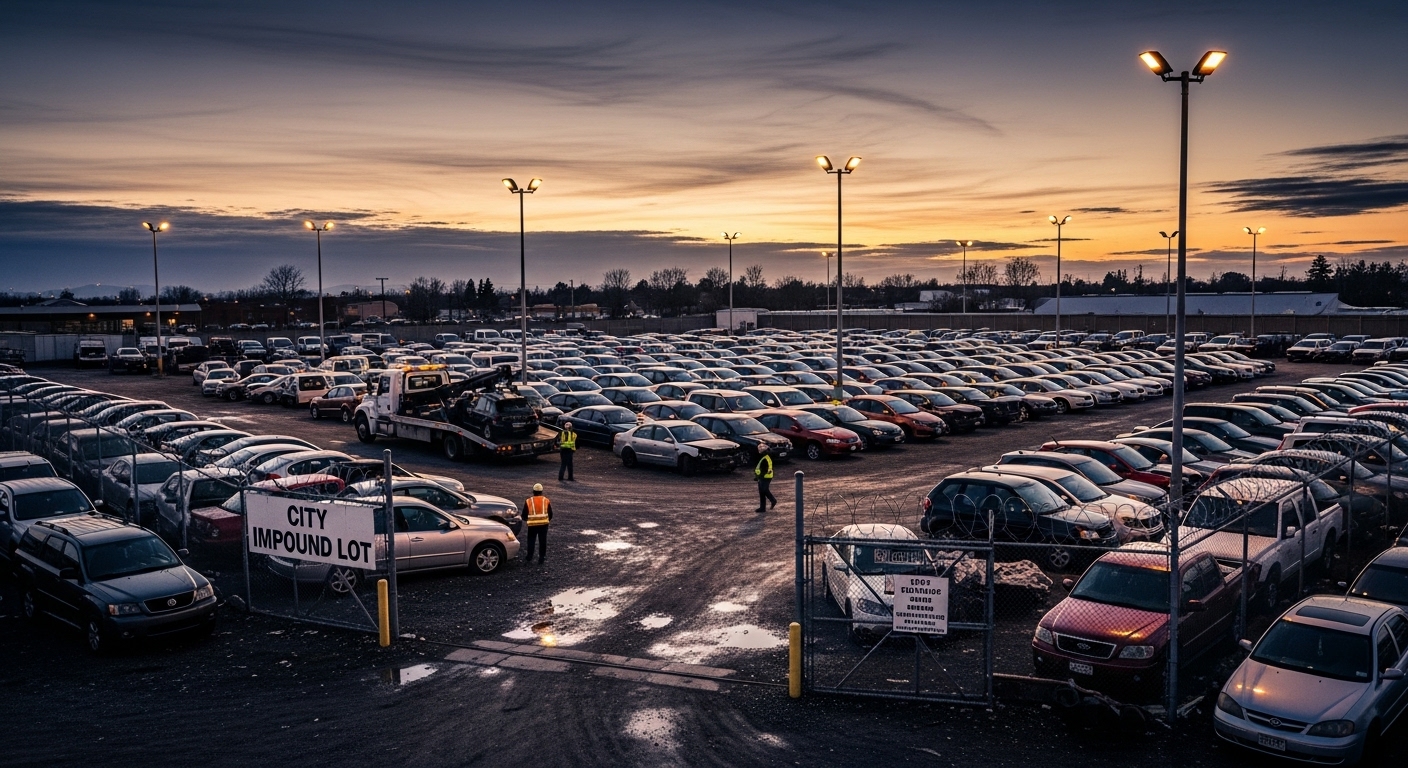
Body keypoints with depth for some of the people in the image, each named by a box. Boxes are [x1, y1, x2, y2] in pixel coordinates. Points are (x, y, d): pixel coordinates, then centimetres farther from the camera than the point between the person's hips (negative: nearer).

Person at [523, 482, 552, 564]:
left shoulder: (528, 501, -1)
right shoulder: (546, 501, 3)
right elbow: (550, 514, 7)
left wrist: (528, 519, 22)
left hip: (532, 524, -1)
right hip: (544, 524, 1)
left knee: (531, 541, 7)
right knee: (542, 541, 8)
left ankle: (528, 558, 2)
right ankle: (541, 559, 12)